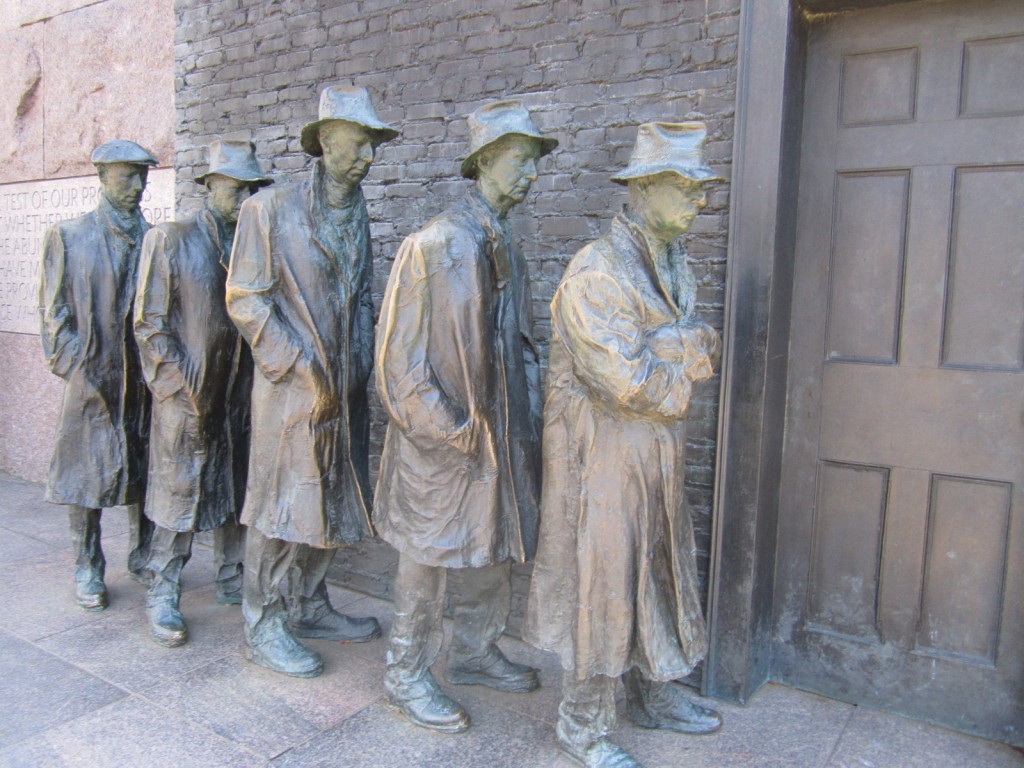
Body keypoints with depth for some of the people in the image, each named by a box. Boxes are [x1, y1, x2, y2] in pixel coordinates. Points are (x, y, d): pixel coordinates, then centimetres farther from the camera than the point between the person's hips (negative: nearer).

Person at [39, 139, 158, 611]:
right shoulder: (69, 236, 2)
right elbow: (54, 311, 1)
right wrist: (75, 366, -8)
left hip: (144, 377, 2)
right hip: (92, 378, -2)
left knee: (145, 469, 9)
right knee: (86, 471, 4)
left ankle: (142, 558, 25)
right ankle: (88, 569, 18)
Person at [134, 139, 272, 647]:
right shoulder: (170, 241, -4)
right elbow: (150, 323, -6)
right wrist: (183, 390, -11)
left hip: (240, 395, 5)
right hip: (187, 398, -4)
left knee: (236, 491, 13)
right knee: (179, 493, 2)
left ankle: (231, 580, 28)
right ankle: (163, 596, 17)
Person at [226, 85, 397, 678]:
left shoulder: (358, 213, 12)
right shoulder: (270, 209, -7)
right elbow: (246, 300, -9)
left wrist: (363, 364, 4)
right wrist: (301, 367, -14)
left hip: (346, 390, 7)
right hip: (291, 387, -6)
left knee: (336, 502, 14)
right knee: (281, 505, 1)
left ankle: (309, 605, 31)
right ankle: (263, 626, 17)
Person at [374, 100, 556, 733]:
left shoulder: (506, 248, 10)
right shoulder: (435, 244, -15)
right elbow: (400, 356, -16)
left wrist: (527, 416, 6)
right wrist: (451, 431, -16)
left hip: (501, 434, 8)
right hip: (441, 441, -8)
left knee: (498, 548, 17)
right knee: (428, 557, 6)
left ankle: (476, 654, 38)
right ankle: (408, 676, 26)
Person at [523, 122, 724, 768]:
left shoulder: (676, 265, 10)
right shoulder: (597, 272, -19)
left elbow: (707, 349, 3)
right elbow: (626, 383, -24)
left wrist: (653, 350, -16)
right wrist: (681, 381, -7)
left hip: (658, 454, 9)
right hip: (604, 453, -8)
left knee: (658, 571, 19)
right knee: (602, 582, 3)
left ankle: (654, 695, 39)